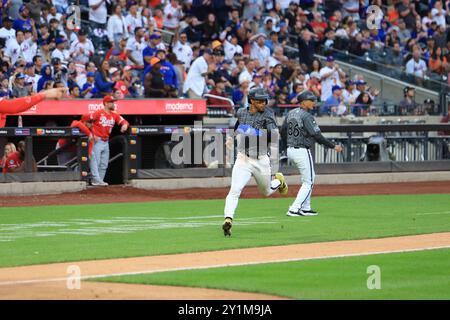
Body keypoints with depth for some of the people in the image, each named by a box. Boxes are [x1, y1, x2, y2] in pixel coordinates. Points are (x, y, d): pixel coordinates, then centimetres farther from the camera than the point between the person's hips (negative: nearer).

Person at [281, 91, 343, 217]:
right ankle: (294, 209, -7)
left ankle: (305, 208, 21)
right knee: (308, 182, 0)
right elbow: (317, 136, -19)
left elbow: (283, 132, 14)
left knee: (309, 178, 21)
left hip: (290, 150, 9)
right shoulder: (306, 116, -17)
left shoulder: (291, 113, 8)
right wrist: (333, 146, -13)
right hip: (302, 152, -9)